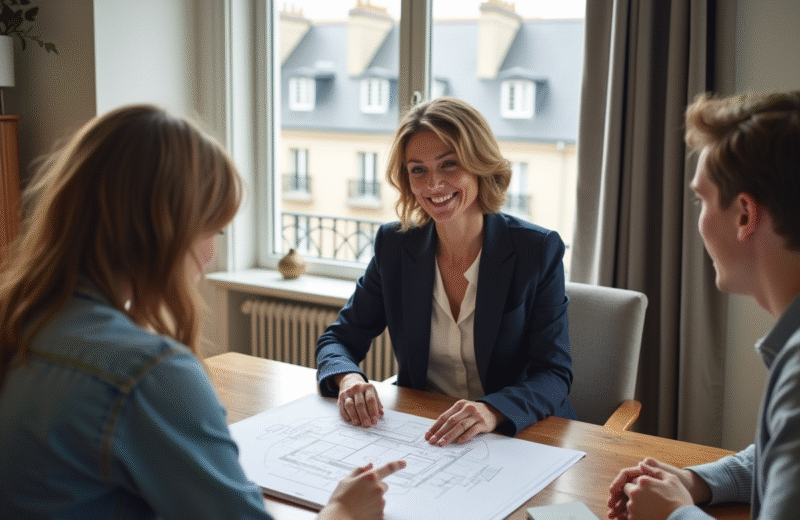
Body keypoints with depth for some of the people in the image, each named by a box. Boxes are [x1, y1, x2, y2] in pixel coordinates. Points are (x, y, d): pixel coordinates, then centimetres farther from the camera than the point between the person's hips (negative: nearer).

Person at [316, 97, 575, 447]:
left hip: (519, 435, -3)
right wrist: (348, 378, -19)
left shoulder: (539, 250, -8)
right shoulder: (394, 245, 0)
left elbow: (553, 374, -11)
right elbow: (340, 338, 5)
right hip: (418, 435, 4)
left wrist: (494, 411, -32)